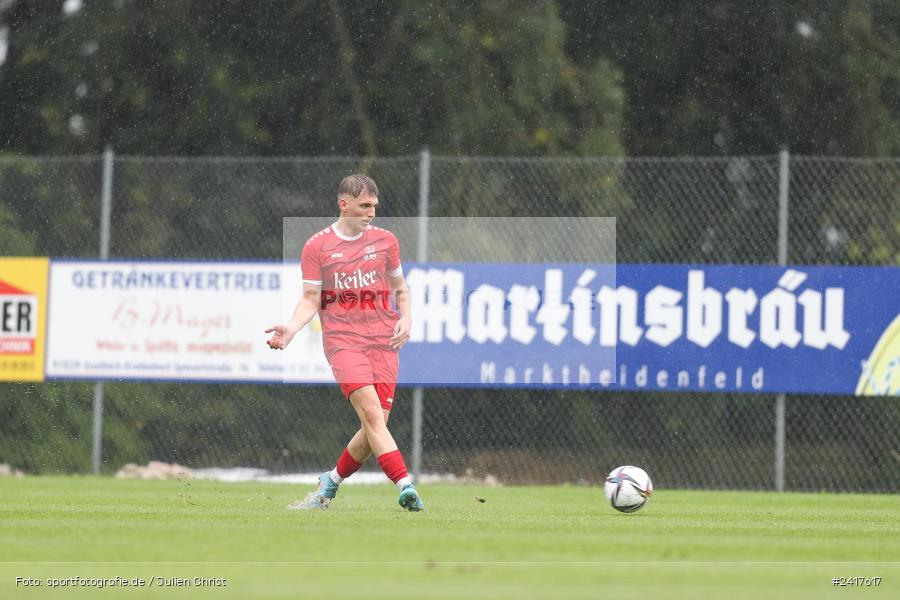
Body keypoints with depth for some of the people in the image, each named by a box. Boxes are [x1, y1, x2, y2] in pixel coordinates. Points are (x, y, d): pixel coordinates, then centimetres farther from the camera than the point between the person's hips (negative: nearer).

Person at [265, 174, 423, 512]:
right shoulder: (317, 247, 3)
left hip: (384, 343, 3)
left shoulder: (385, 241, 11)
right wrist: (291, 329, -13)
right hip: (342, 341, -3)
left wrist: (405, 318, 3)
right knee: (371, 411, -22)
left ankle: (331, 483, 20)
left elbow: (400, 288, 22)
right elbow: (310, 300, 5)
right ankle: (405, 485, -29)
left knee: (374, 428, -3)